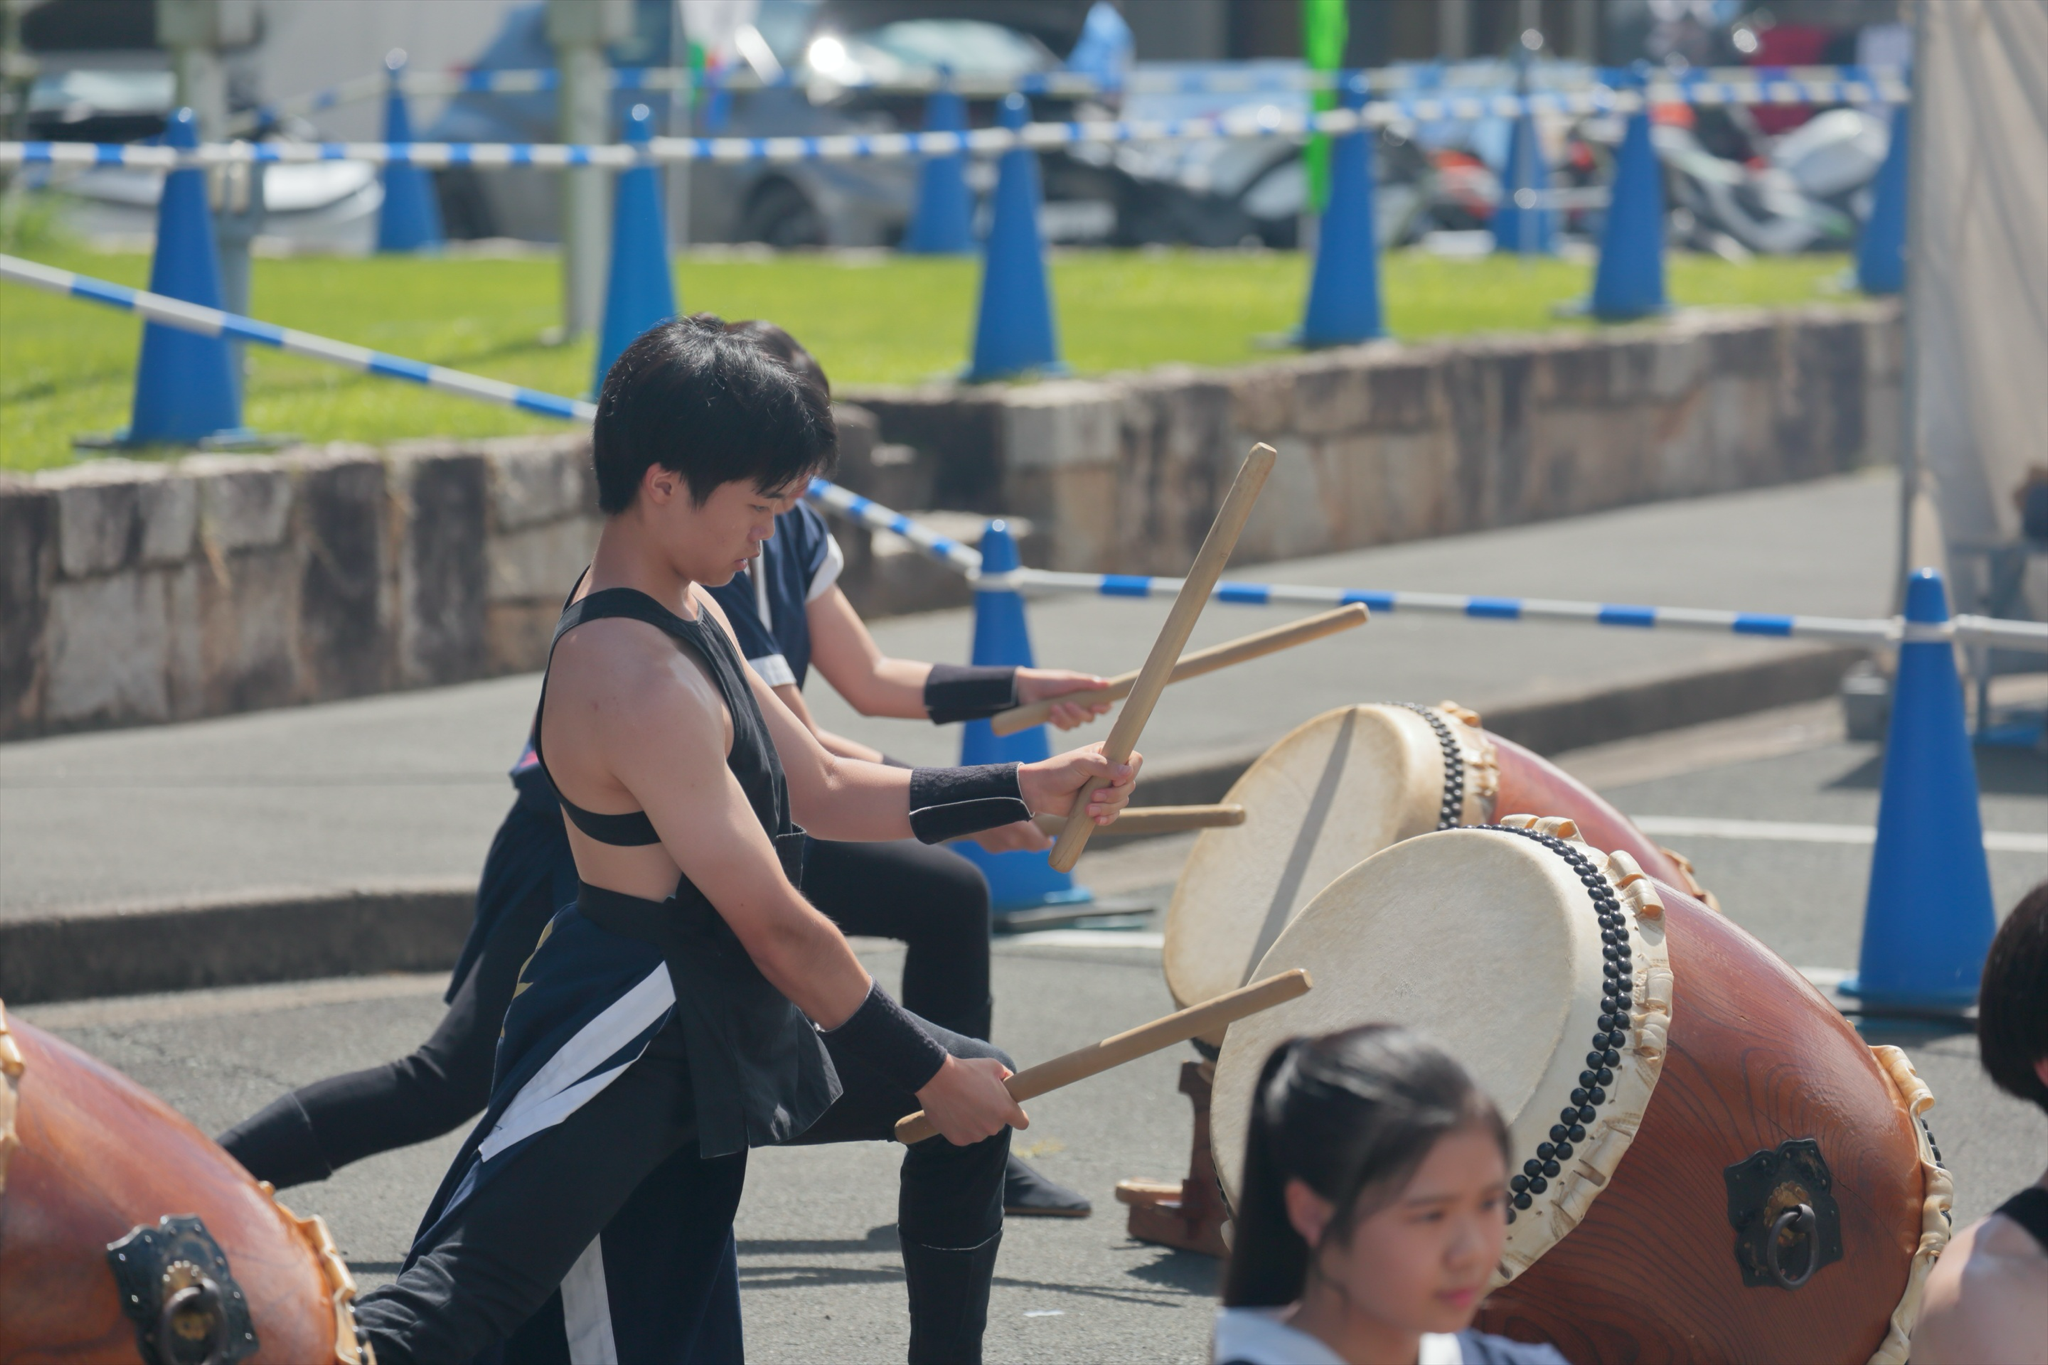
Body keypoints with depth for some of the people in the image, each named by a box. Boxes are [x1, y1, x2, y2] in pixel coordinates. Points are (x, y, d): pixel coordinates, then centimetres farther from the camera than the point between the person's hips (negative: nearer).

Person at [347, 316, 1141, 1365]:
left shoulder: (689, 613, 7)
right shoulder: (635, 680, -25)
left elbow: (824, 792, 18)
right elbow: (778, 927, -22)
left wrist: (1024, 790, 13)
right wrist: (929, 1074, -13)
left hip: (729, 1029, 11)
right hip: (629, 1033, -11)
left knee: (977, 1094, 21)